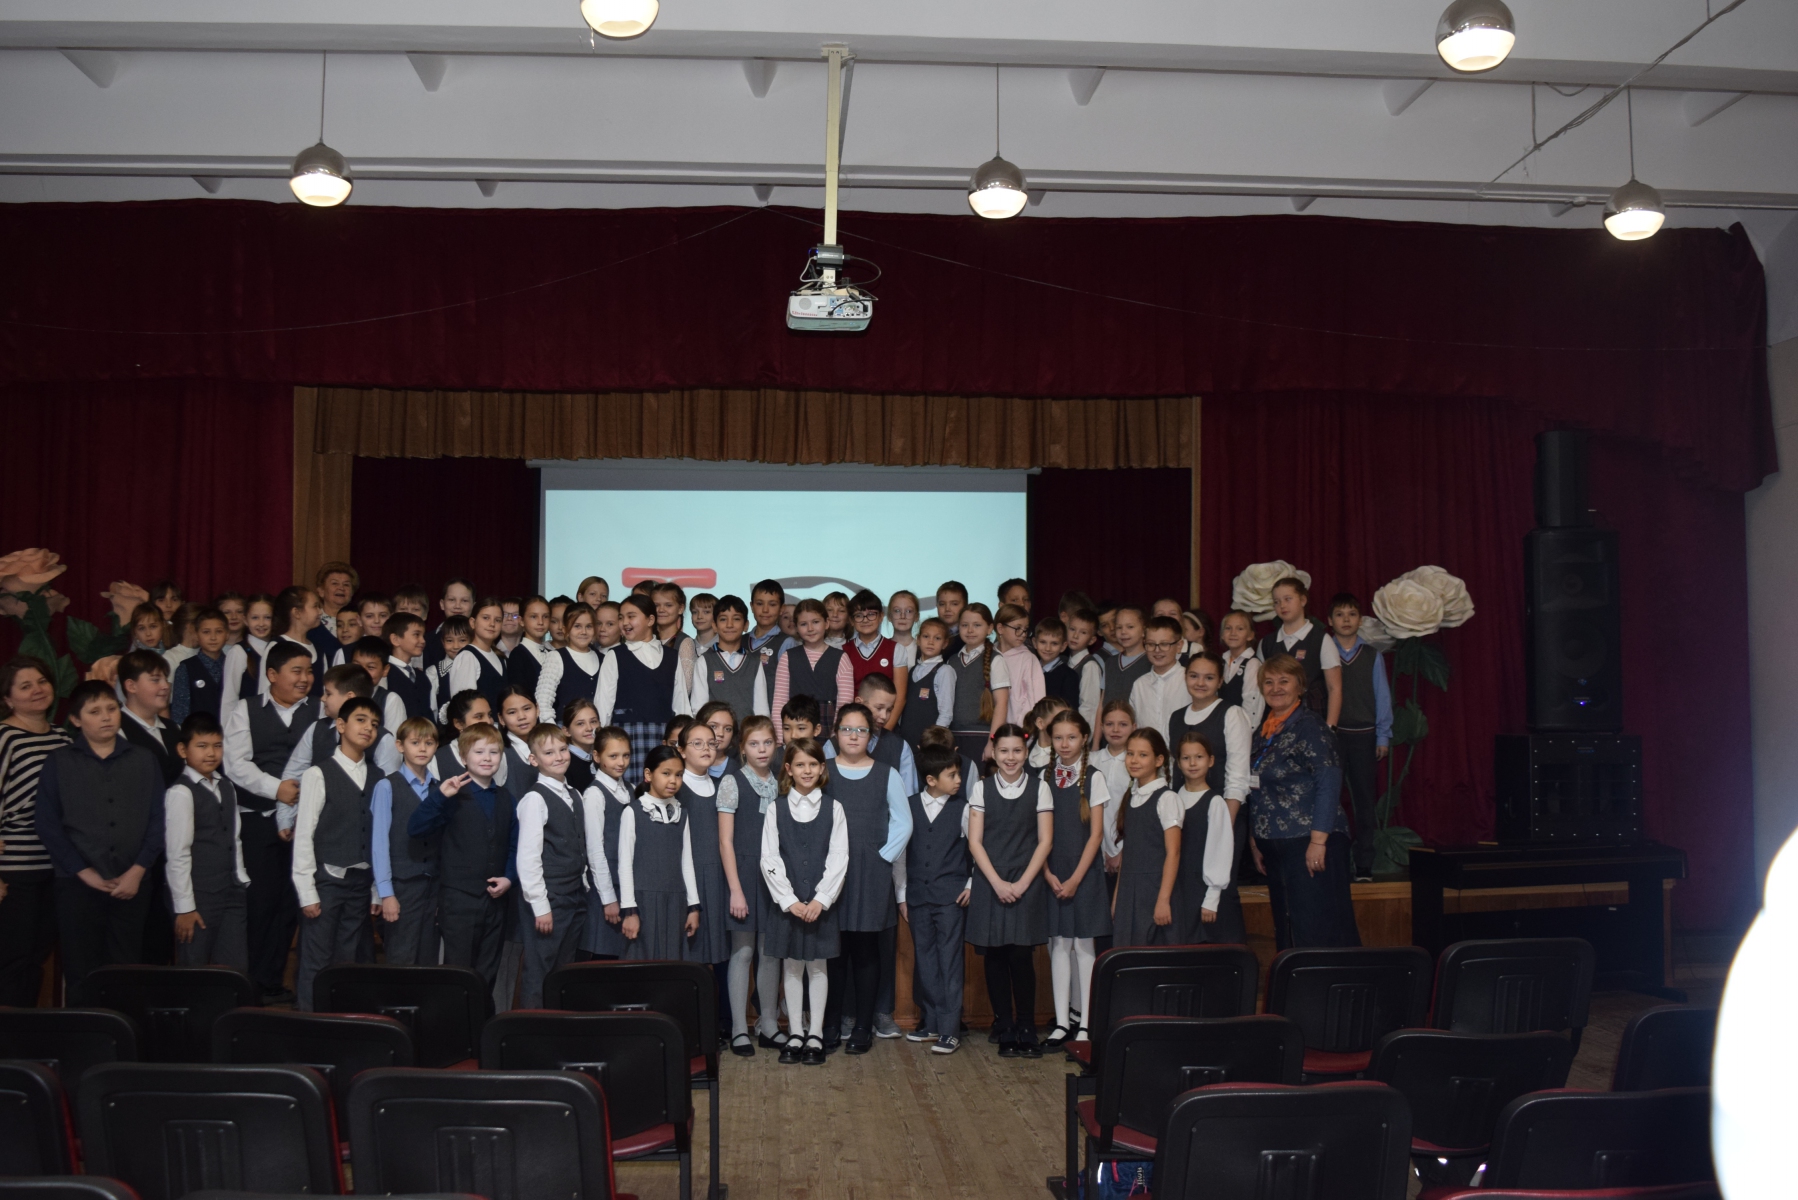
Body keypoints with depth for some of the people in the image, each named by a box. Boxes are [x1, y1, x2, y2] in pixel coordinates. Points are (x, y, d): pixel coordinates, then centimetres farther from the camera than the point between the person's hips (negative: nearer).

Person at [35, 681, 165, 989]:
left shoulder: (144, 761, 9)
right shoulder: (59, 763, 5)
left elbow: (157, 820, 5)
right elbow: (48, 825, -1)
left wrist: (137, 871, -6)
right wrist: (84, 872, -8)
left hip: (132, 886, 1)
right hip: (78, 886, -1)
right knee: (82, 976, 1)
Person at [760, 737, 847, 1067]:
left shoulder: (833, 808, 1)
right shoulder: (776, 809, 1)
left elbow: (838, 858, -4)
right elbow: (769, 859, -3)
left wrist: (820, 899, -12)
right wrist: (789, 900, -11)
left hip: (821, 901, 0)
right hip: (786, 902, 1)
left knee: (818, 965, 5)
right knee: (792, 965, 7)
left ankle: (815, 1035, 13)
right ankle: (795, 1033, 16)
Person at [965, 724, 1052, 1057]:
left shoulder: (1039, 787, 3)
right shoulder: (982, 788, 5)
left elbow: (1045, 841, 1)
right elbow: (975, 842, 1)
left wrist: (1022, 883, -8)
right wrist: (997, 883, -9)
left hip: (1026, 884, -1)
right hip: (990, 884, 1)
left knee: (1021, 956, -7)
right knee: (996, 957, 2)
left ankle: (1026, 1030, 4)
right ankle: (1005, 1030, 11)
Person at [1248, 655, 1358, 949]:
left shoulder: (1309, 725, -9)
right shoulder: (1265, 730, 14)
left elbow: (1329, 782, -16)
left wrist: (1318, 840, -20)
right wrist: (1258, 842, 17)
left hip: (1309, 844, -8)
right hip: (1276, 845, 8)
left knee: (1319, 929, -6)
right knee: (1286, 929, 11)